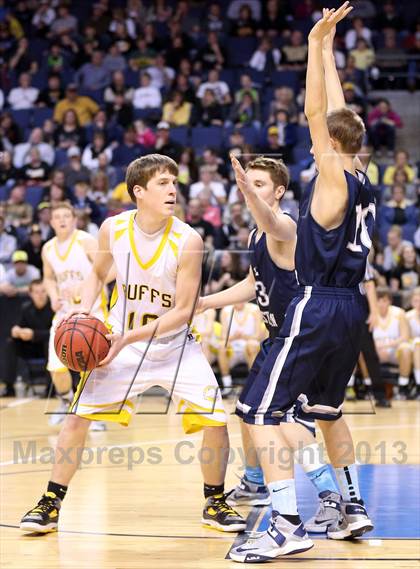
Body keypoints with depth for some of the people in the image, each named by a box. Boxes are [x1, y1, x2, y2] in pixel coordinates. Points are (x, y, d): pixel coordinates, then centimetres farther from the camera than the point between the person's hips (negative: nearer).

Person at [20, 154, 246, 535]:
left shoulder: (188, 240, -21)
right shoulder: (113, 228, -11)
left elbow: (183, 311, -19)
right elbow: (99, 273, 10)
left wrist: (129, 338, -25)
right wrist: (85, 310, -9)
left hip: (174, 343, -2)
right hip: (120, 339, 2)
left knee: (215, 419, -13)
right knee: (78, 415, -6)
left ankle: (215, 504, 10)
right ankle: (51, 504, 9)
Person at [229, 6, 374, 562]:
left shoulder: (334, 177, -11)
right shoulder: (362, 182, 10)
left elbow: (315, 112, -14)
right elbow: (337, 113, 17)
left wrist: (317, 43, -10)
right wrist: (327, 47, 22)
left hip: (318, 308, -9)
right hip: (351, 308, 9)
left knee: (260, 412, -9)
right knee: (326, 408, 25)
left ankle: (287, 525, -16)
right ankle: (353, 507, 28)